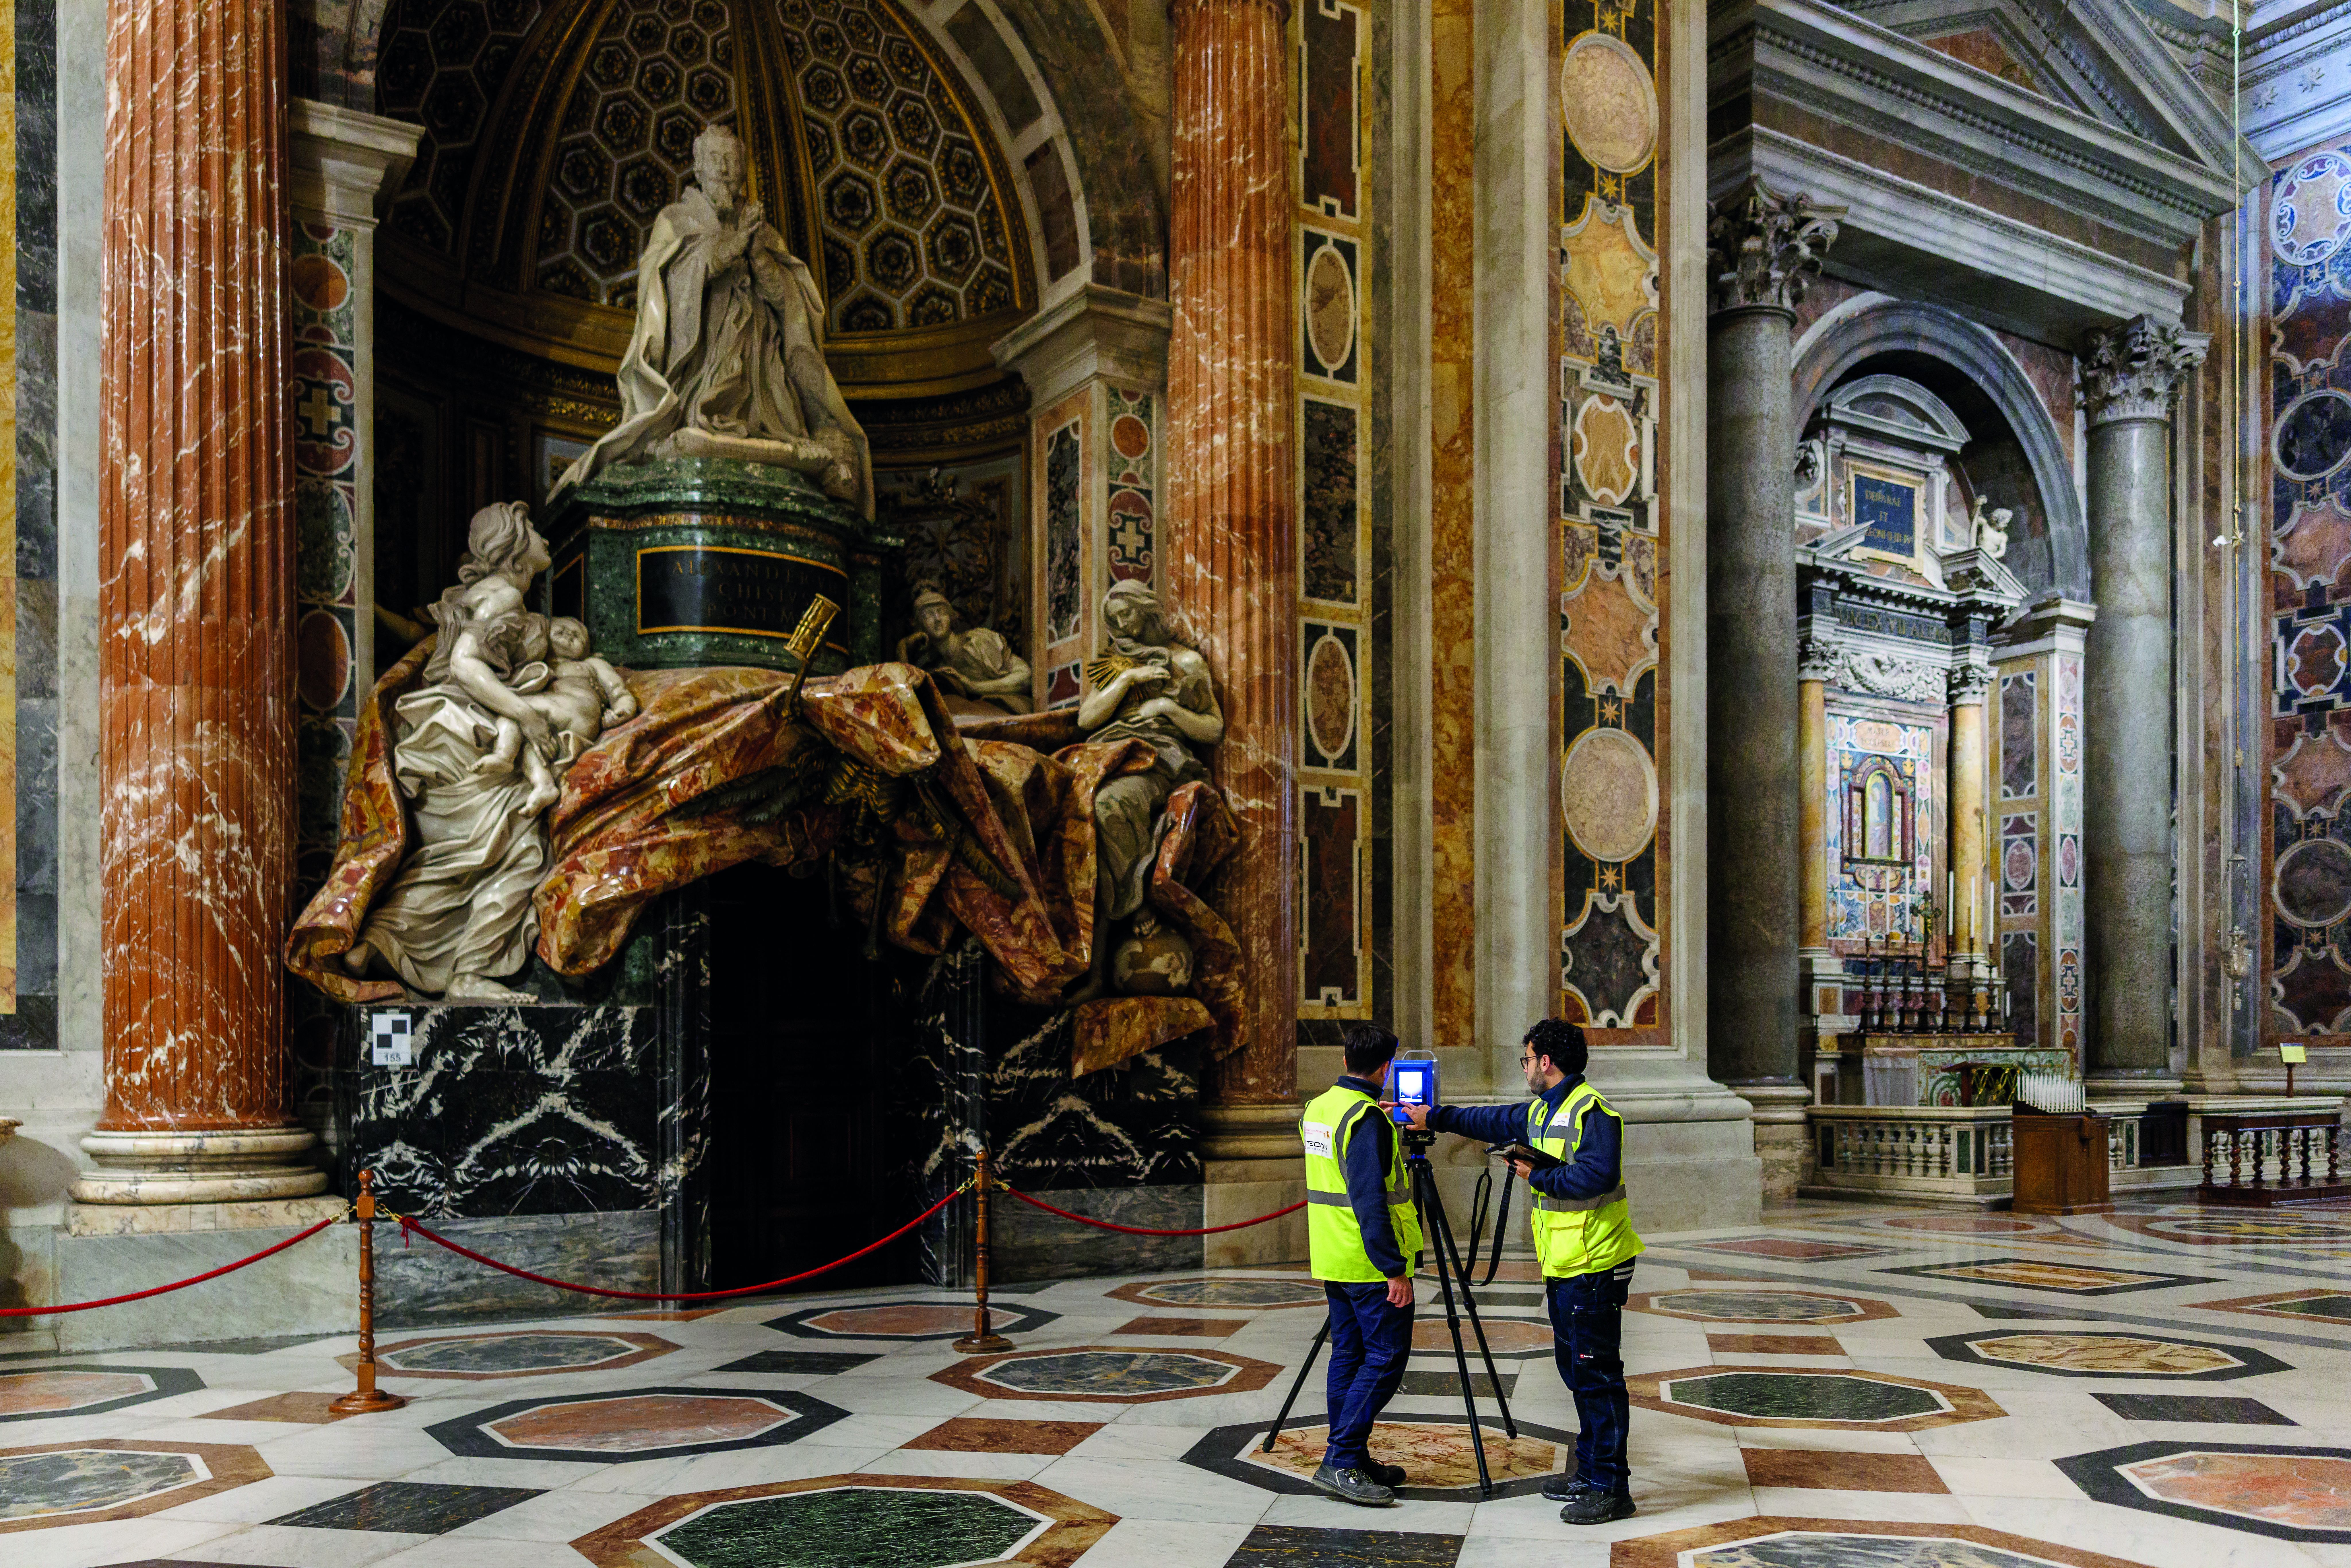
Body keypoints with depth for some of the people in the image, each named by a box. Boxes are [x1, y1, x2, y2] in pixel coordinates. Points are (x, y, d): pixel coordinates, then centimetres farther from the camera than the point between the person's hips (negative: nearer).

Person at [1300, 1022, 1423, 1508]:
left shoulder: (1317, 1107, 9)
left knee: (1349, 1355, 12)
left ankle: (1351, 1460, 17)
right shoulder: (1367, 1120, -19)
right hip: (1371, 1266, -9)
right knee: (1385, 1358, -4)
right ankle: (1342, 1462, -6)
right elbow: (1371, 1202, -23)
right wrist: (1395, 1270, -22)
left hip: (1332, 1261, 9)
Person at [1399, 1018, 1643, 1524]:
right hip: (1563, 1269, 10)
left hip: (1593, 1269, -10)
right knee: (1577, 1371, 16)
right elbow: (1492, 1121, 27)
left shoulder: (1591, 1111, -16)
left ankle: (1611, 1488, 0)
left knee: (1597, 1376, -6)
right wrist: (1433, 1117, 29)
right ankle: (1590, 1473, 26)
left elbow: (1597, 1176, -26)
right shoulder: (1541, 1112, 15)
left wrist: (1539, 1177, -16)